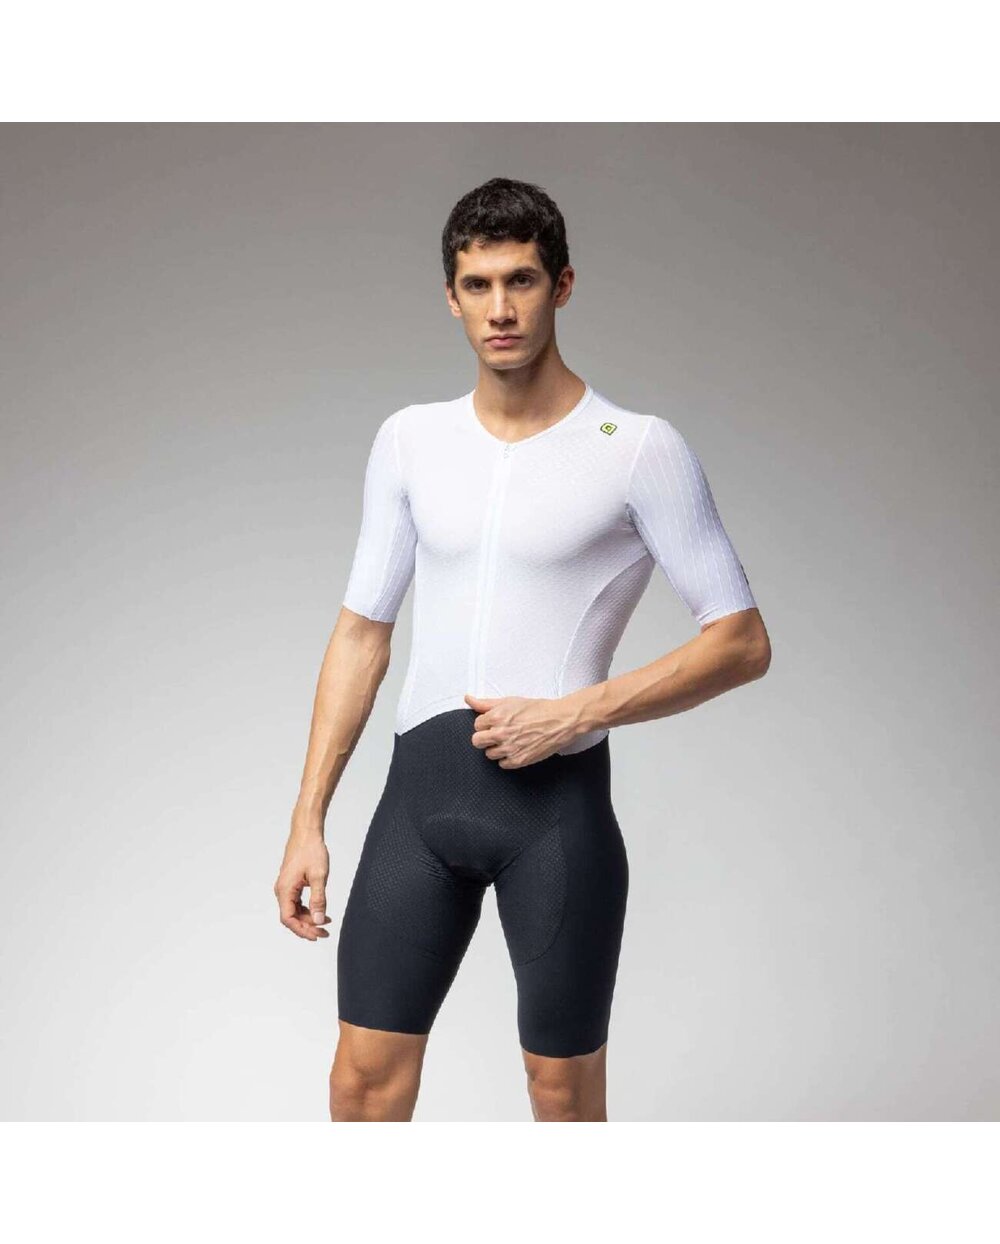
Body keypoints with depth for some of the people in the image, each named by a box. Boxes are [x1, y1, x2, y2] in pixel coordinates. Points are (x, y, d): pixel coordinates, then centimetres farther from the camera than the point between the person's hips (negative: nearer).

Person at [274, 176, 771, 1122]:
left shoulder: (638, 449, -5)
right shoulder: (409, 440, 9)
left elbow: (742, 641, -5)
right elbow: (361, 632, 12)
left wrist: (576, 712, -15)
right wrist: (308, 821, 8)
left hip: (557, 796, -4)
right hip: (421, 785, 4)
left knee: (564, 1093, 8)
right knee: (365, 1078, 6)